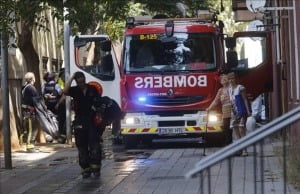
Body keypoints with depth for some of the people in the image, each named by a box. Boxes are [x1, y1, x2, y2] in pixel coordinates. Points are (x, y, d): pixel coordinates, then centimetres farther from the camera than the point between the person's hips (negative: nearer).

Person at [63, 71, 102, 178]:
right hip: (80, 122, 1)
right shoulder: (74, 90, 4)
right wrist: (71, 78, -12)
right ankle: (86, 169, 6)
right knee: (82, 146, 2)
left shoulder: (92, 89, 5)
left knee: (94, 145, -6)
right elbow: (65, 91, -17)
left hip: (92, 121, -1)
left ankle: (95, 167, -5)